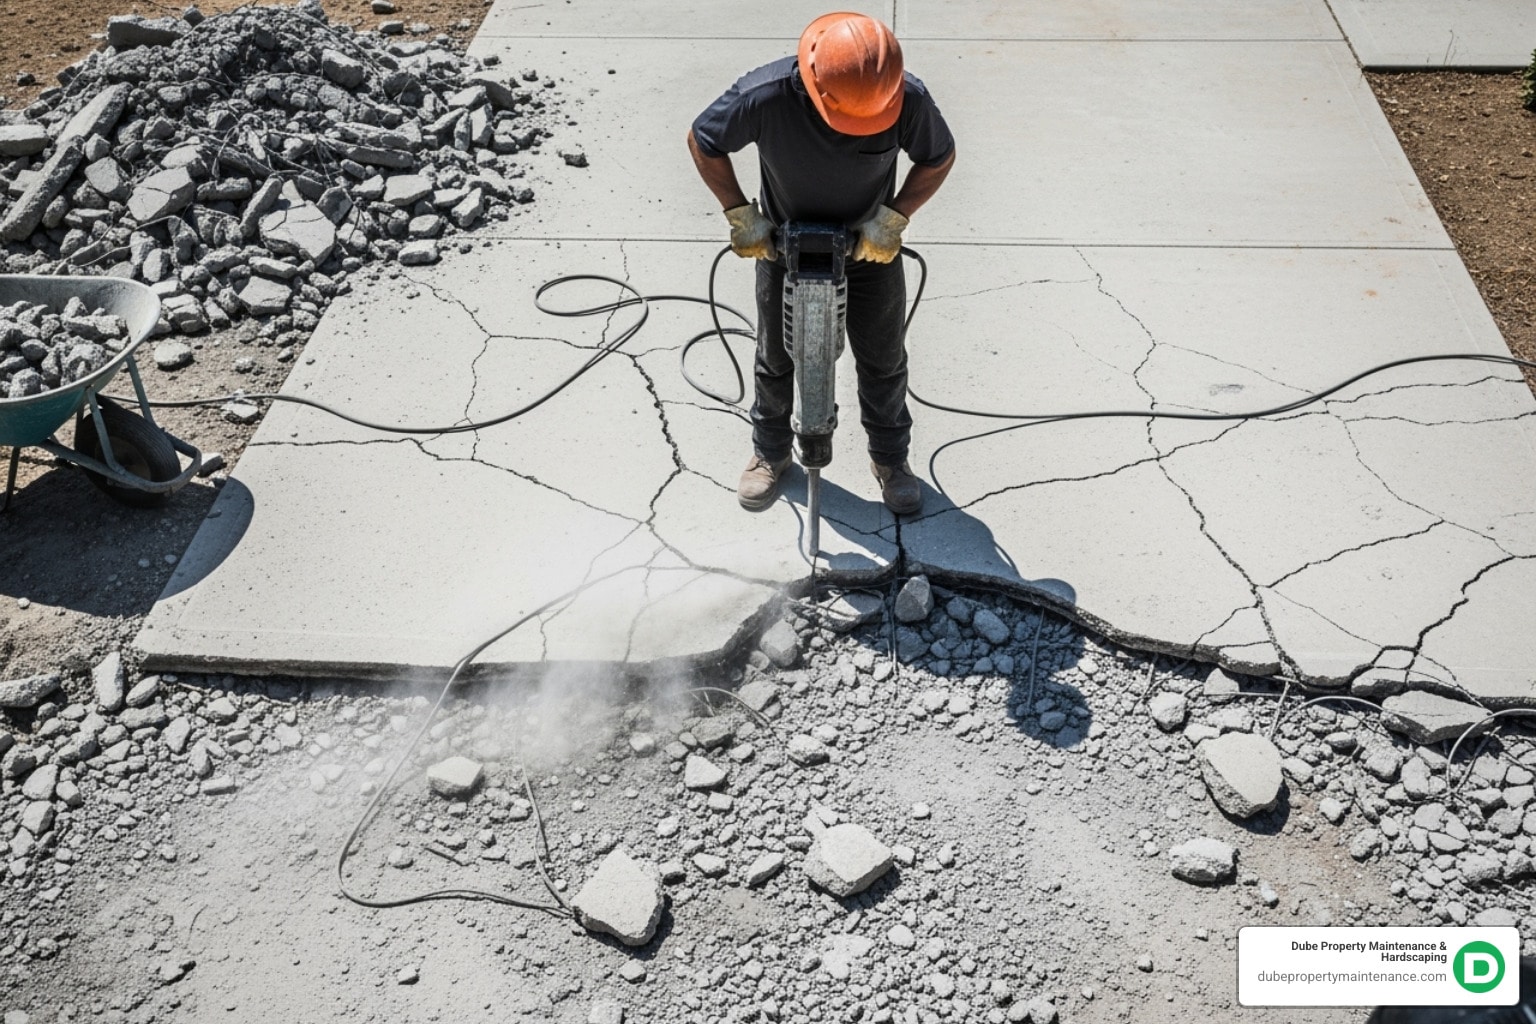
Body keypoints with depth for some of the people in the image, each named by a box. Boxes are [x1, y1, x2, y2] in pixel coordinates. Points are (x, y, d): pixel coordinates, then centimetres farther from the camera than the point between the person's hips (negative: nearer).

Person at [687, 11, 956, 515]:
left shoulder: (909, 100, -30)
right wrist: (740, 214, -15)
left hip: (872, 248, 1)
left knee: (883, 360, 13)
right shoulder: (764, 96, -34)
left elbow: (939, 157, -9)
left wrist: (895, 216, -19)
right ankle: (771, 452, 41)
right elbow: (703, 141, -14)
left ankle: (889, 456, 38)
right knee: (776, 357, 16)